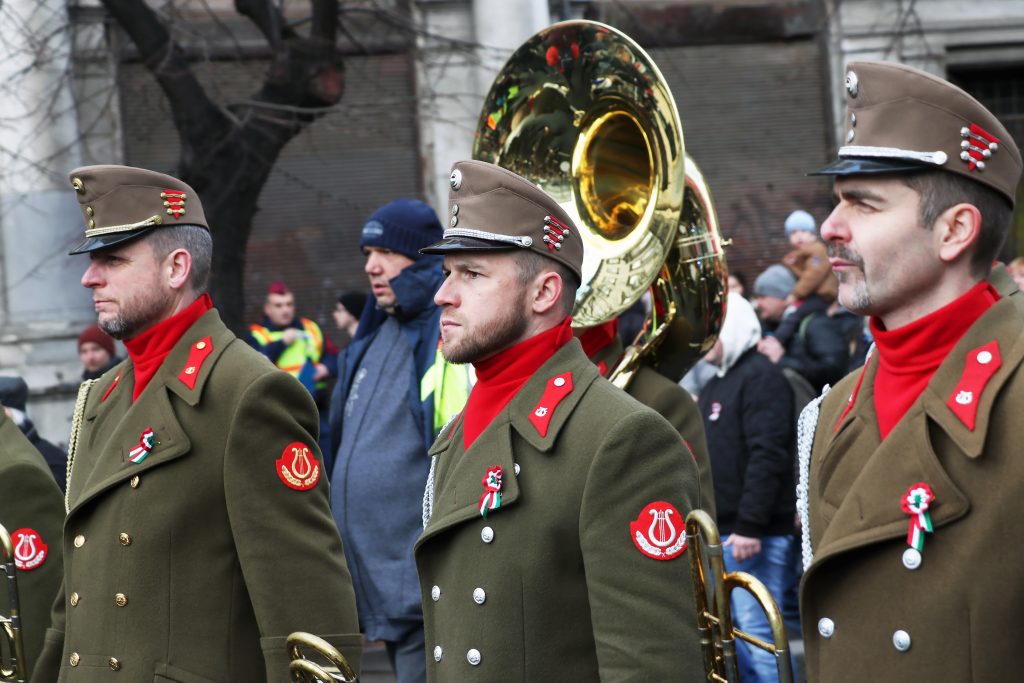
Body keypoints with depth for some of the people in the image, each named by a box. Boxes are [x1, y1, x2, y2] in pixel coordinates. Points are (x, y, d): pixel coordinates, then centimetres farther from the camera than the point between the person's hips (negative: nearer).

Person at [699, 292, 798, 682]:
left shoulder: (761, 377, -10)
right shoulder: (716, 385, 20)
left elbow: (767, 457, -19)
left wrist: (750, 526, -24)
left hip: (754, 535, -10)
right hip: (720, 533, 10)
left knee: (758, 634, -11)